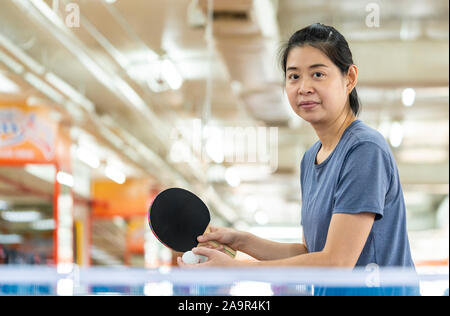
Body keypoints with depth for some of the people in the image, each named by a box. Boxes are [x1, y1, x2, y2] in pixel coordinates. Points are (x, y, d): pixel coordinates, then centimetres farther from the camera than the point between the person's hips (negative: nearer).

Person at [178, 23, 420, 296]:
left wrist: (234, 268, -16)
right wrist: (241, 241, 3)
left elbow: (337, 262, -19)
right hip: (327, 293, 7)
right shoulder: (310, 159, 11)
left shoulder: (366, 150, -15)